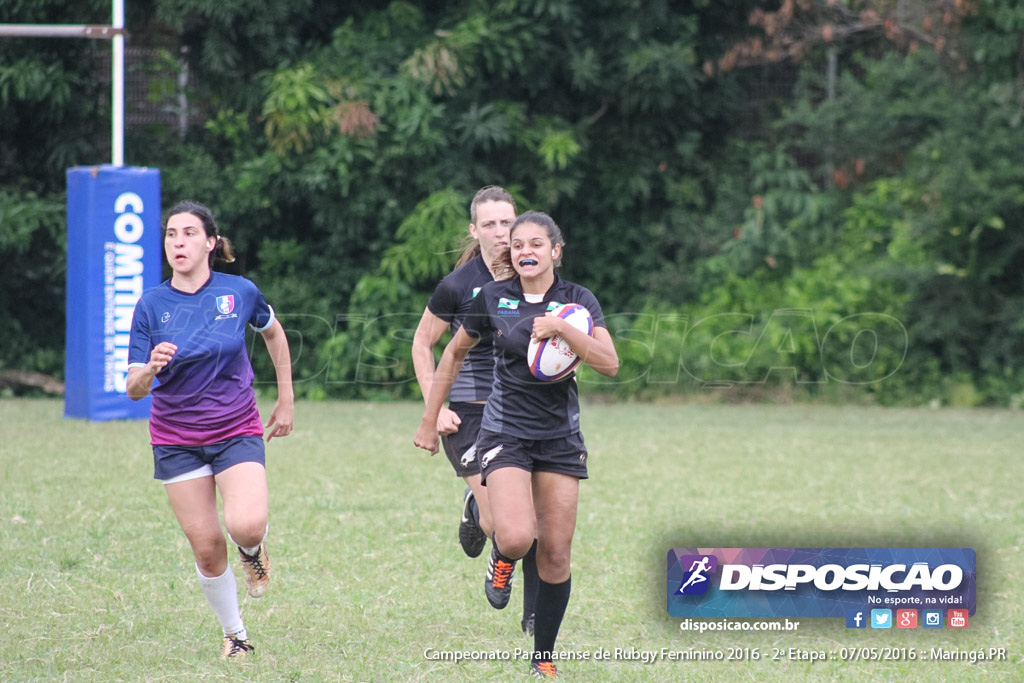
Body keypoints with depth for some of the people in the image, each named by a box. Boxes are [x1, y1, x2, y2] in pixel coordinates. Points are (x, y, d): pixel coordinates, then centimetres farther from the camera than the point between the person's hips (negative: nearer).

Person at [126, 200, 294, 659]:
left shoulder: (240, 292, -7)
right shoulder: (152, 305, -7)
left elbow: (273, 333, 15)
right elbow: (134, 389, -7)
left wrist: (286, 400, 16)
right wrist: (151, 368, -30)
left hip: (237, 431, -1)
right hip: (176, 439, 1)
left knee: (246, 526, -24)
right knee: (206, 547, 1)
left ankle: (253, 551, 14)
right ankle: (235, 635, 23)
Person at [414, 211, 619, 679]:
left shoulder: (578, 300, -3)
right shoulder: (492, 298, -4)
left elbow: (609, 364, -15)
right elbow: (455, 352, 10)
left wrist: (563, 328, -28)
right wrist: (430, 421, 10)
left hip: (560, 437, 2)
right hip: (506, 432, -2)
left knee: (556, 553, 1)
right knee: (516, 537, -23)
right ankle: (500, 555, 15)